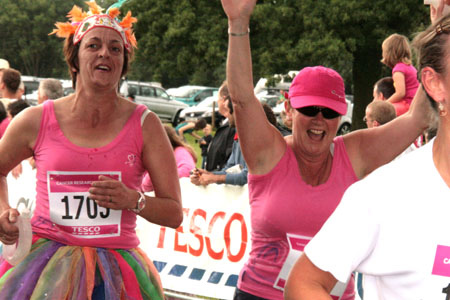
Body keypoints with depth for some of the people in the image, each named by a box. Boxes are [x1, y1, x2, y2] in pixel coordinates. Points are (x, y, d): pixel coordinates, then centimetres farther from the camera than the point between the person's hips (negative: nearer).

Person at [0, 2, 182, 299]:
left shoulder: (145, 125, 1)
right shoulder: (35, 121, 3)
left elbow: (174, 213, 2)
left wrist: (133, 200, -17)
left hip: (115, 265, 0)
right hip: (45, 260, 0)